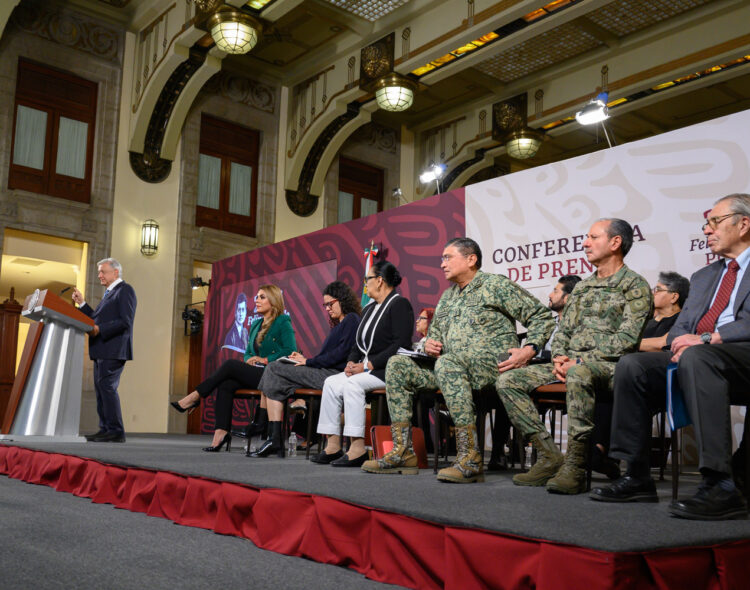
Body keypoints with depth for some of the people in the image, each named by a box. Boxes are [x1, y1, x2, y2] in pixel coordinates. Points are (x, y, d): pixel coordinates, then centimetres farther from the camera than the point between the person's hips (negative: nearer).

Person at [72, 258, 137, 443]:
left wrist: (99, 329, -20)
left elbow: (125, 321, -17)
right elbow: (96, 318, 23)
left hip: (114, 350, -10)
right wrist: (82, 303, 16)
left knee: (107, 387, -13)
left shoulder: (125, 290, -7)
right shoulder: (109, 293, 24)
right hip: (102, 351, 10)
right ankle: (105, 429, 13)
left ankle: (116, 432, -11)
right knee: (100, 388, 9)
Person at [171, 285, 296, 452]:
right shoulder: (256, 325, 21)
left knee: (230, 364, -21)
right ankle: (221, 433, -25)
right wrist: (249, 360, 1)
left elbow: (291, 351, -11)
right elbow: (248, 352, 25)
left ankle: (194, 397, -9)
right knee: (225, 384, -21)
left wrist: (265, 360, -11)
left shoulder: (283, 322, -2)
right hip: (254, 375, 7)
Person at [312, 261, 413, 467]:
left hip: (387, 371, -9)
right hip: (367, 369, 9)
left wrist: (368, 365, -20)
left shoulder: (399, 304, -8)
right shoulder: (369, 308, 20)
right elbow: (358, 344, 21)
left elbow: (401, 345, -19)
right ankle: (332, 445, -12)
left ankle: (357, 448, -29)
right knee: (331, 382, -10)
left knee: (352, 384, -29)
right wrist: (351, 362, -1)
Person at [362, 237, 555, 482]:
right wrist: (428, 344, 8)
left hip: (491, 366, -7)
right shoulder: (447, 296, 23)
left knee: (447, 363, -37)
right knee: (397, 365, -7)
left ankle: (470, 459, -37)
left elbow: (542, 317, -2)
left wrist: (529, 349, -17)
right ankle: (402, 453, -11)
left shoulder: (496, 285, 1)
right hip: (451, 369, 8)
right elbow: (434, 332, 33)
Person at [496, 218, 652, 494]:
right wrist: (560, 358, -1)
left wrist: (579, 361, -18)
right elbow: (563, 330, 22)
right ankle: (549, 456, -12)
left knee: (579, 374, -42)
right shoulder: (582, 287, 23)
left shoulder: (635, 286, 0)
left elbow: (626, 340, -12)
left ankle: (574, 466, -33)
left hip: (609, 366, -7)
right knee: (508, 380, -10)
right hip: (572, 364, 8)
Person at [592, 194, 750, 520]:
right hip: (692, 357, 7)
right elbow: (679, 328, 21)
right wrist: (680, 343, -3)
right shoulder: (703, 277, 28)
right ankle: (637, 477, -13)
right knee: (631, 364, -15)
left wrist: (705, 339, -18)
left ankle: (720, 487, -39)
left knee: (696, 357, -37)